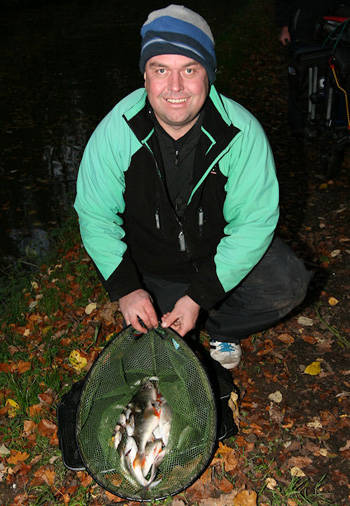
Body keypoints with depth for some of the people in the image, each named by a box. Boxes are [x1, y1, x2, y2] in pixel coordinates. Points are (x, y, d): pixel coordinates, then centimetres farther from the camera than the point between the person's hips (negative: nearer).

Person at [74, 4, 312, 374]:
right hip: (149, 267, 1)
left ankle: (219, 327, 9)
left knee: (287, 287, -20)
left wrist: (200, 296, -26)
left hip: (223, 251, 0)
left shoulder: (243, 132, -23)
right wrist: (125, 287, -22)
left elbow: (254, 222, -20)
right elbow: (95, 216, -11)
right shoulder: (116, 131, -20)